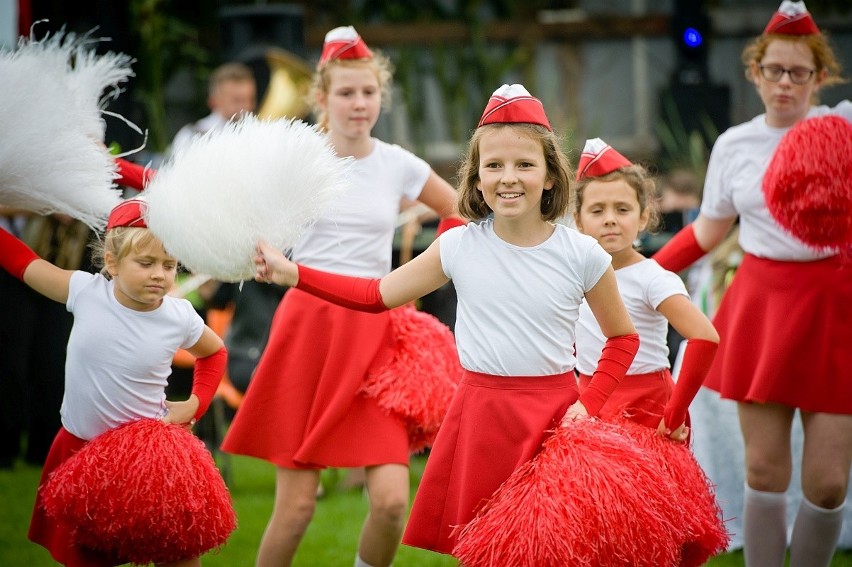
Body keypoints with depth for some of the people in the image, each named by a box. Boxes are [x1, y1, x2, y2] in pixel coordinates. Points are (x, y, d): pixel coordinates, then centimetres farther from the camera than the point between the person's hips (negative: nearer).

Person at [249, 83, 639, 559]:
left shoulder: (582, 255, -5)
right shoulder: (460, 247, -1)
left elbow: (624, 337, 8)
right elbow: (377, 295, 7)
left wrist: (590, 403, -6)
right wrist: (290, 273, -1)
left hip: (553, 415, -1)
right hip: (480, 415, 2)